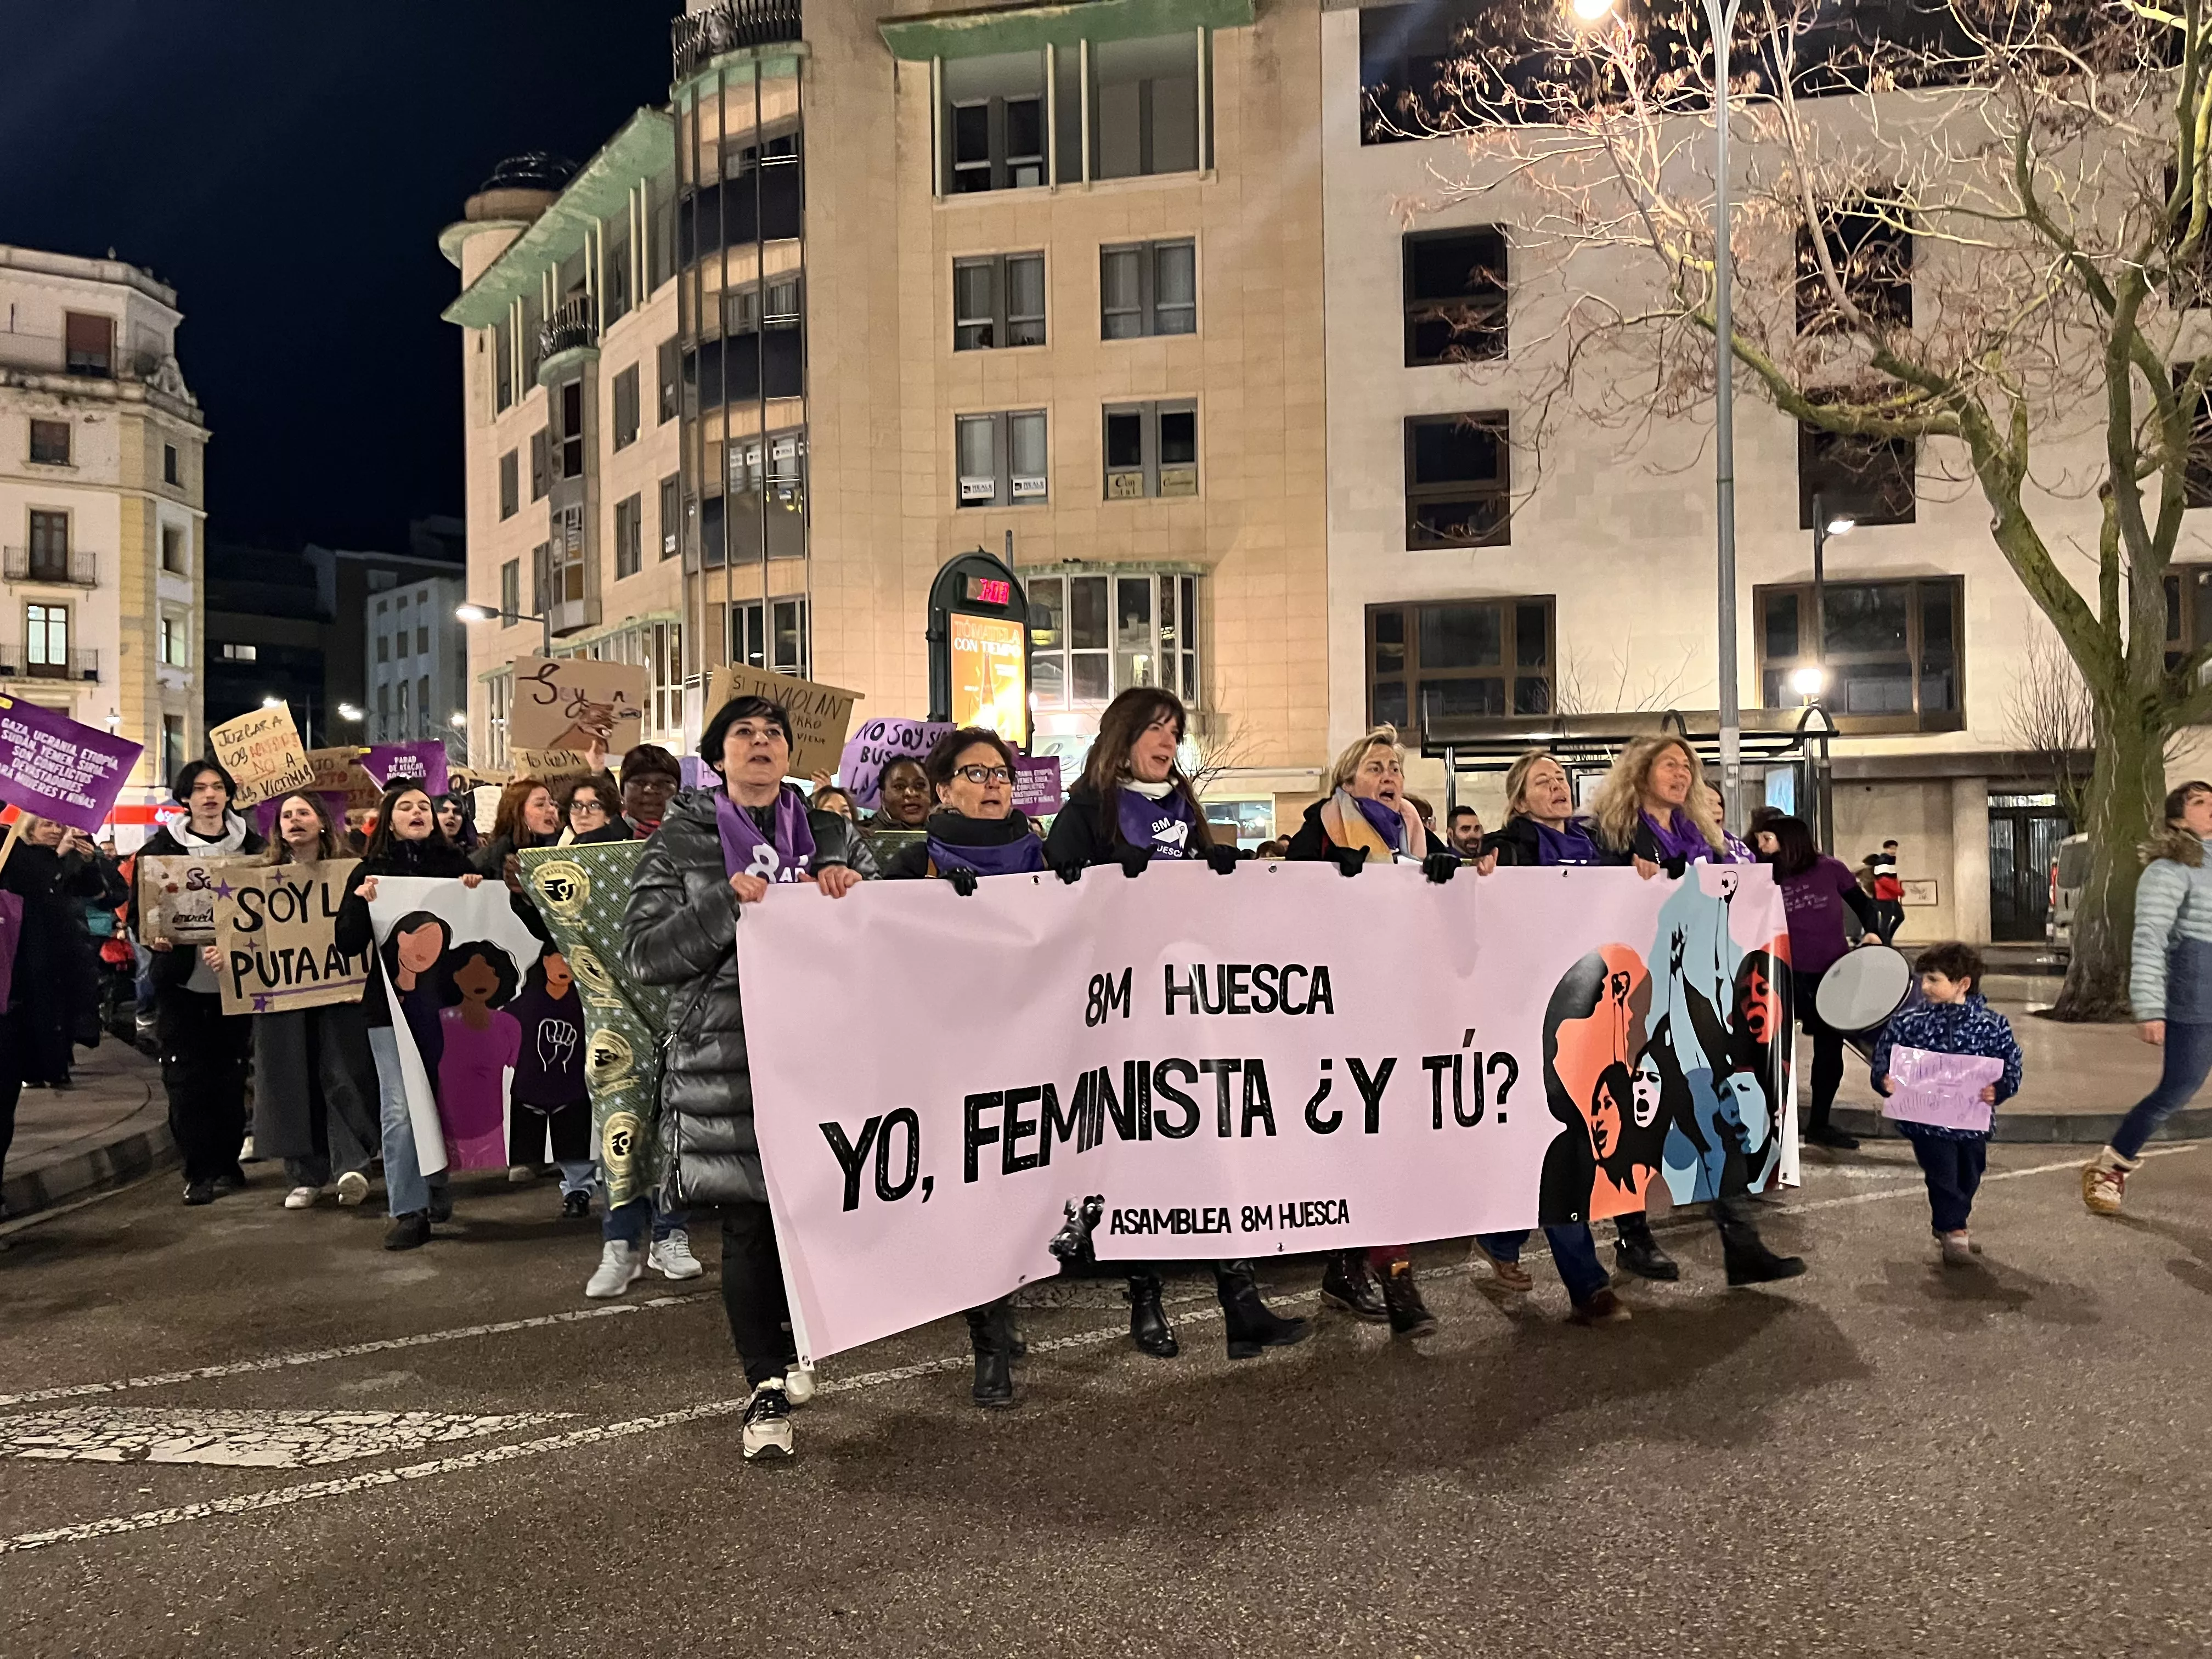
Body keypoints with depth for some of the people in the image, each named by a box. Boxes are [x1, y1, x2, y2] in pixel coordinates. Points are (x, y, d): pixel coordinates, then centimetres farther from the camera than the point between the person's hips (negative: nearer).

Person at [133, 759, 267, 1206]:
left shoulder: (252, 846, 5)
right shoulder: (161, 847, 1)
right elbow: (138, 908, 2)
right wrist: (151, 935, -18)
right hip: (181, 979, -1)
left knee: (230, 1073, 8)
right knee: (185, 1076, -2)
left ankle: (227, 1163, 20)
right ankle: (198, 1171, 6)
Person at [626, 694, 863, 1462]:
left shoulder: (826, 831, 14)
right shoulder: (682, 840, 6)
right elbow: (643, 952, -2)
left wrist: (846, 885, -5)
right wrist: (728, 902, -14)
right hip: (725, 1056, -2)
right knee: (748, 1222, -2)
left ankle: (789, 1342, 31)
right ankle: (768, 1386, 11)